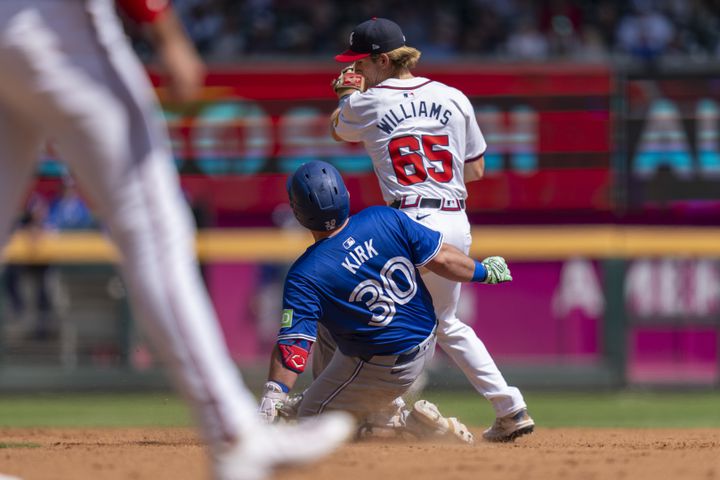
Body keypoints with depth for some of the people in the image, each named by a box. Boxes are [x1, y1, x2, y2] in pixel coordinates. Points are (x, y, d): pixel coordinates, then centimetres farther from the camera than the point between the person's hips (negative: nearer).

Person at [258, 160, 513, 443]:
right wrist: (484, 271, 9)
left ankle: (410, 423, -3)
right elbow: (440, 259, -8)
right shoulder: (385, 219, -15)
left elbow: (293, 344, -29)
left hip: (384, 369, -7)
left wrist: (272, 397, -29)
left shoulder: (304, 276, -24)